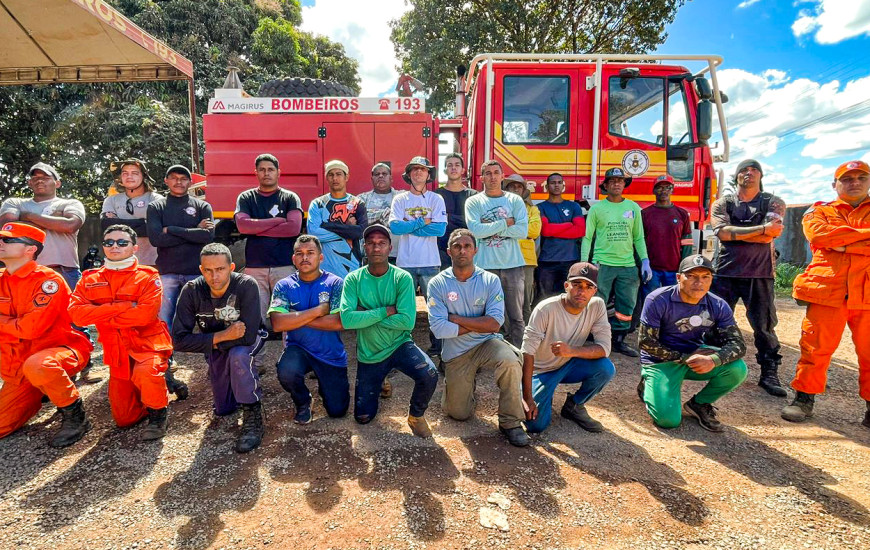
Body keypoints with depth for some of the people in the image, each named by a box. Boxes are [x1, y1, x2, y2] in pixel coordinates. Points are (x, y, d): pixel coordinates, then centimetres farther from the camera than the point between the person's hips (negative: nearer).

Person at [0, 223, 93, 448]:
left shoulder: (47, 280, -15)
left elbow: (31, 327, -23)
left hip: (62, 350, -7)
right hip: (19, 366, 7)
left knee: (36, 366, -41)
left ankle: (75, 416, -20)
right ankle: (39, 394, 29)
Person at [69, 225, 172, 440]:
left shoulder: (147, 277, -6)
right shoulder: (90, 279, 8)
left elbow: (146, 313, -21)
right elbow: (76, 312, -8)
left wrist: (102, 317, -11)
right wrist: (120, 307, -18)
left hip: (147, 344, -4)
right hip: (117, 351, 5)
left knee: (145, 372, -39)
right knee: (123, 419, 6)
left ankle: (158, 413, -9)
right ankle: (151, 392, 37)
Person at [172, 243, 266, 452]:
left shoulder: (247, 285, -33)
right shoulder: (191, 291, -23)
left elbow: (248, 335, -37)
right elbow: (179, 340, -24)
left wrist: (214, 344, -25)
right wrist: (220, 337, -31)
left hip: (247, 339, -3)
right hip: (214, 343, 4)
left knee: (238, 355, -39)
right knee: (223, 409, 8)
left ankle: (253, 417, -22)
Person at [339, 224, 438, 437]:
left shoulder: (402, 278, -12)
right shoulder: (353, 279, -8)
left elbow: (407, 321, -22)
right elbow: (347, 320, -22)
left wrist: (367, 316, -18)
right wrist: (386, 311, -21)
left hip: (400, 346, -1)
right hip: (369, 354, 2)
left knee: (429, 374, -30)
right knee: (363, 417, 7)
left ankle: (416, 415, 2)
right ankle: (379, 383, 39)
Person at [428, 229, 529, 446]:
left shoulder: (490, 280, -6)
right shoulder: (437, 284, -8)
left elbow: (495, 323, -17)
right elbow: (439, 328, -18)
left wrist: (456, 318, -16)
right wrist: (479, 324, -14)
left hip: (486, 343, 0)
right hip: (455, 352, 1)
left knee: (510, 361, -33)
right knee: (459, 414, 4)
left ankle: (510, 421, -13)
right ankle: (465, 382, 37)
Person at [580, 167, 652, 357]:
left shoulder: (633, 208, 10)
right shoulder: (597, 208, 1)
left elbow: (639, 238, 13)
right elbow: (587, 237, 0)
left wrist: (645, 261, 4)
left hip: (628, 266, 4)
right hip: (602, 264, -3)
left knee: (626, 307, 9)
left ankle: (619, 341, 23)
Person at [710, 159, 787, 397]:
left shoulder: (773, 202, 9)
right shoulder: (722, 203, 7)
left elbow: (774, 232, -10)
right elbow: (722, 232, -12)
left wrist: (735, 233, -10)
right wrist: (762, 230, -13)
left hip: (760, 274, 0)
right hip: (725, 272, 0)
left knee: (764, 326, 3)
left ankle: (769, 375, 14)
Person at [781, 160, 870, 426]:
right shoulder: (820, 212, 14)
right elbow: (819, 236, -8)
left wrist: (843, 244, -10)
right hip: (827, 291, -1)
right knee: (815, 347, -1)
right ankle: (805, 398, 10)